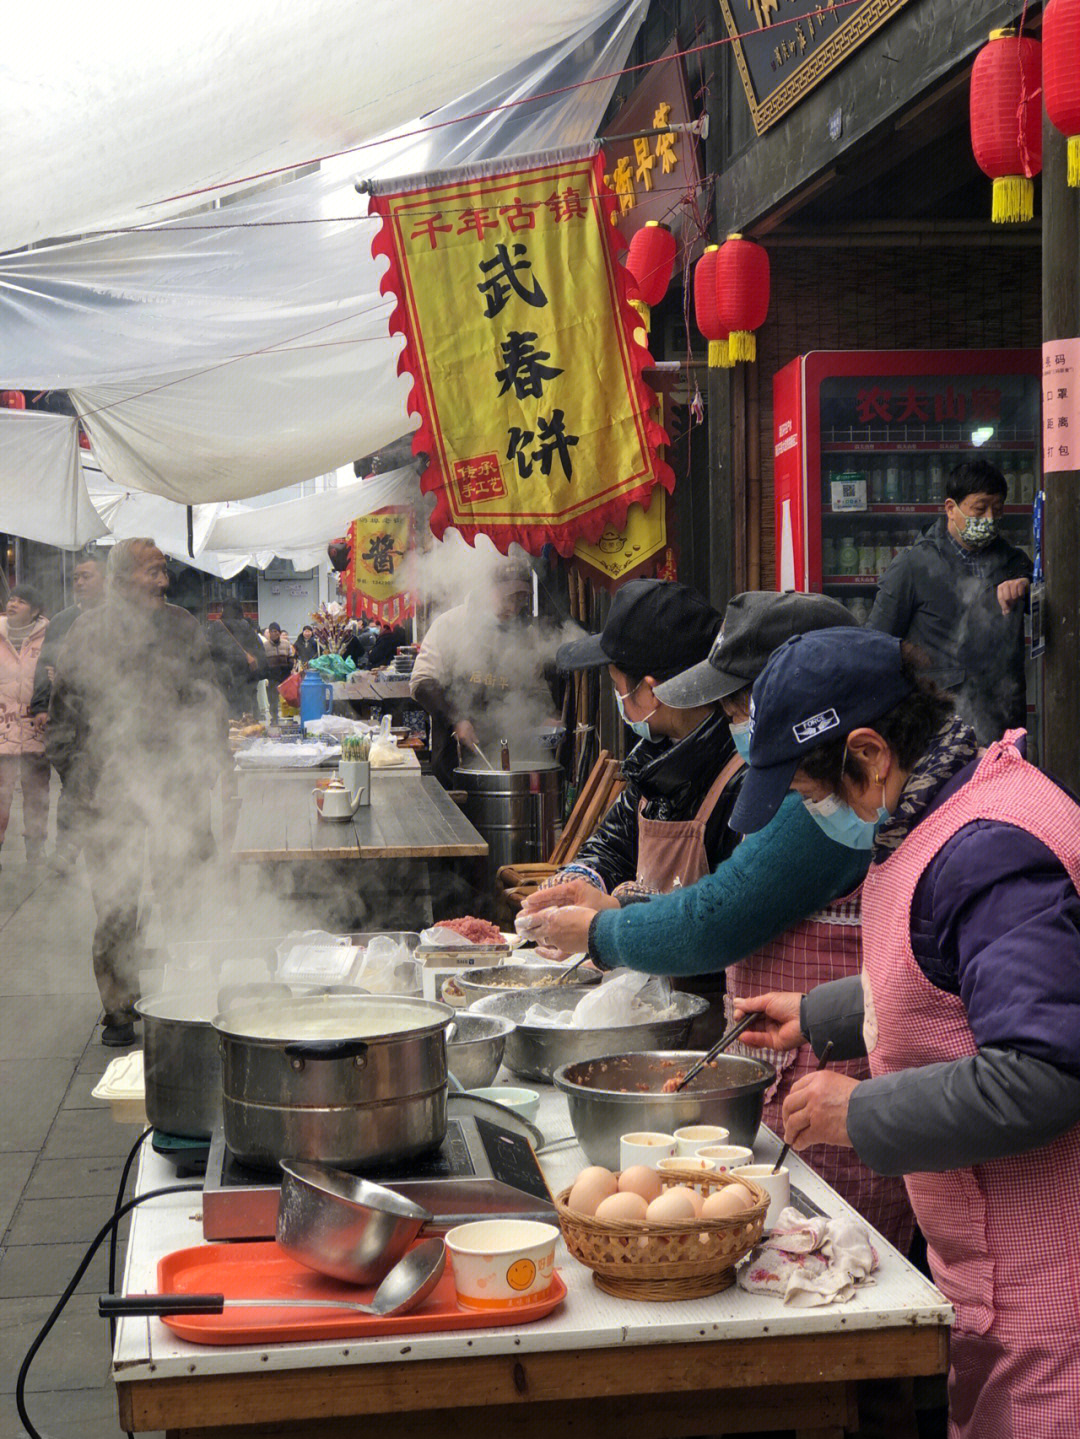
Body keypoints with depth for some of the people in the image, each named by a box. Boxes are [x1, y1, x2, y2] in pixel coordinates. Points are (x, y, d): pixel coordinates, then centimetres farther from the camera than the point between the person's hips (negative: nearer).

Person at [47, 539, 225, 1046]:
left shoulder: (186, 629, 10)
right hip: (113, 792, -2)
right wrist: (79, 780, -1)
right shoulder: (90, 633, 2)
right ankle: (118, 1010, 9)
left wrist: (206, 768, 8)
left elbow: (208, 704, 16)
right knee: (116, 905, -2)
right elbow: (64, 712, 6)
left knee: (183, 899, 2)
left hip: (178, 788, 2)